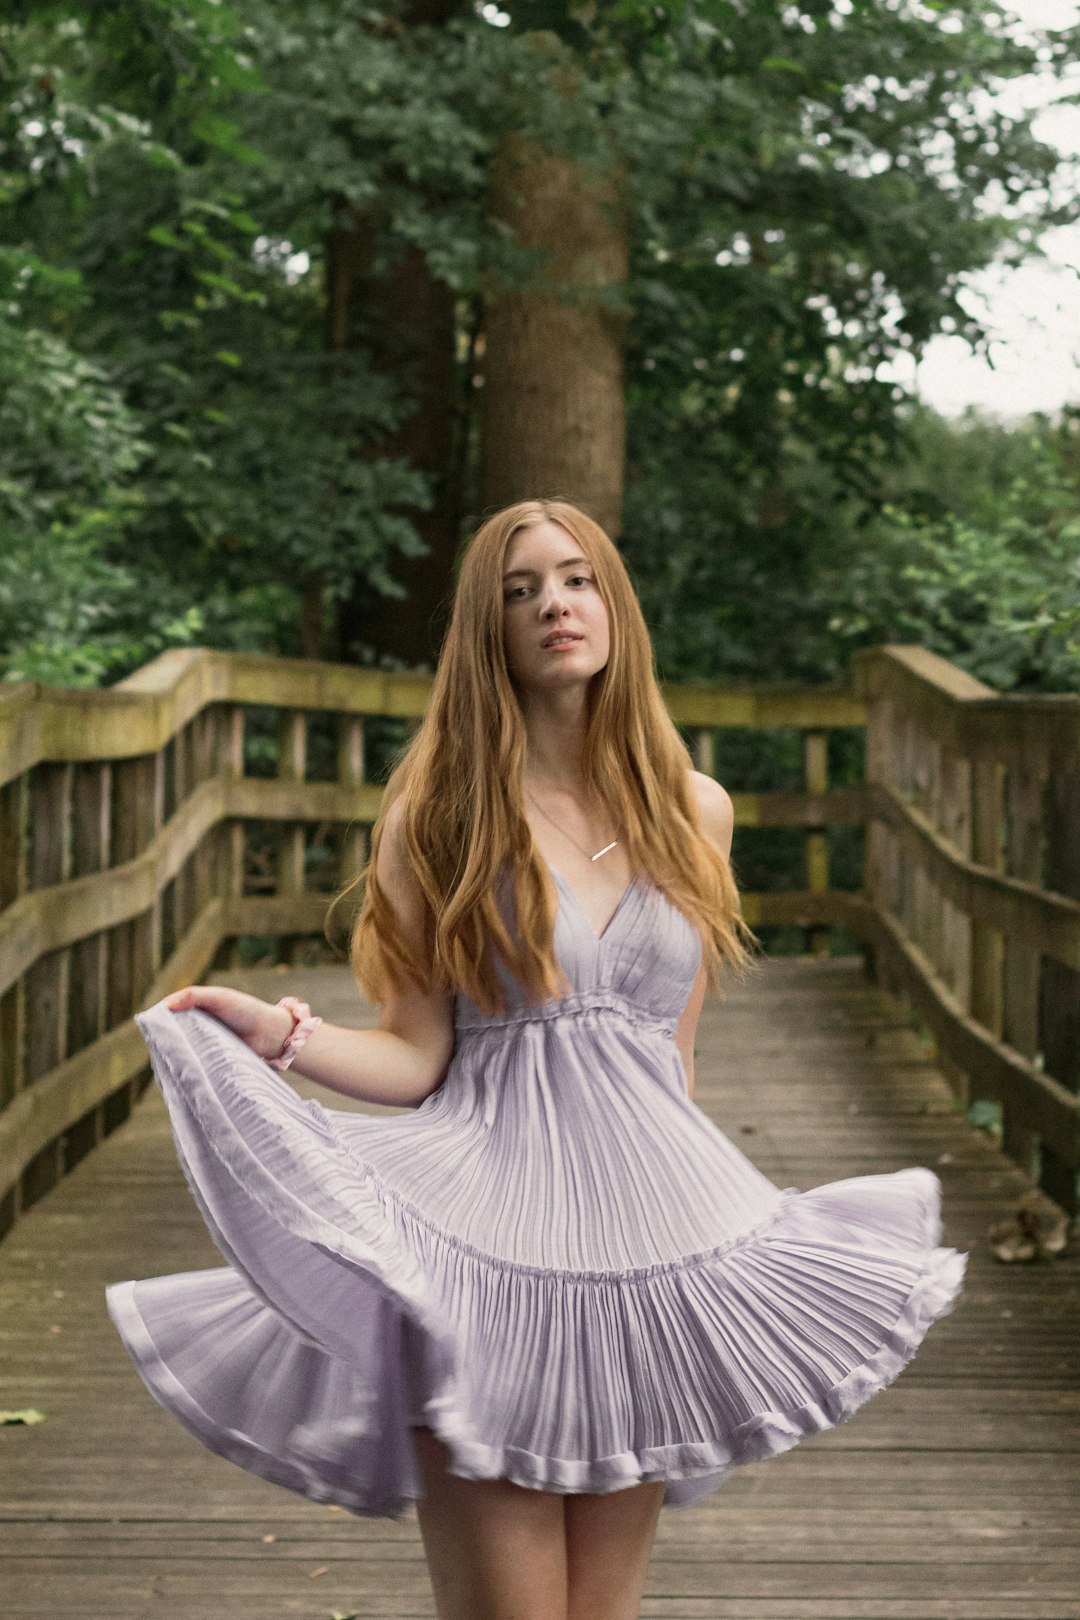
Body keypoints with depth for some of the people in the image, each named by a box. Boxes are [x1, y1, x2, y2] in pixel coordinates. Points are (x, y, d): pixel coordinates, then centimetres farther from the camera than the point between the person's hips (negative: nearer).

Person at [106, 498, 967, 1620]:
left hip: (650, 1219, 4)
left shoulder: (693, 811, 9)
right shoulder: (438, 812, -1)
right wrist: (284, 1036, -21)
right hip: (489, 1226, -3)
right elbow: (417, 1058, -5)